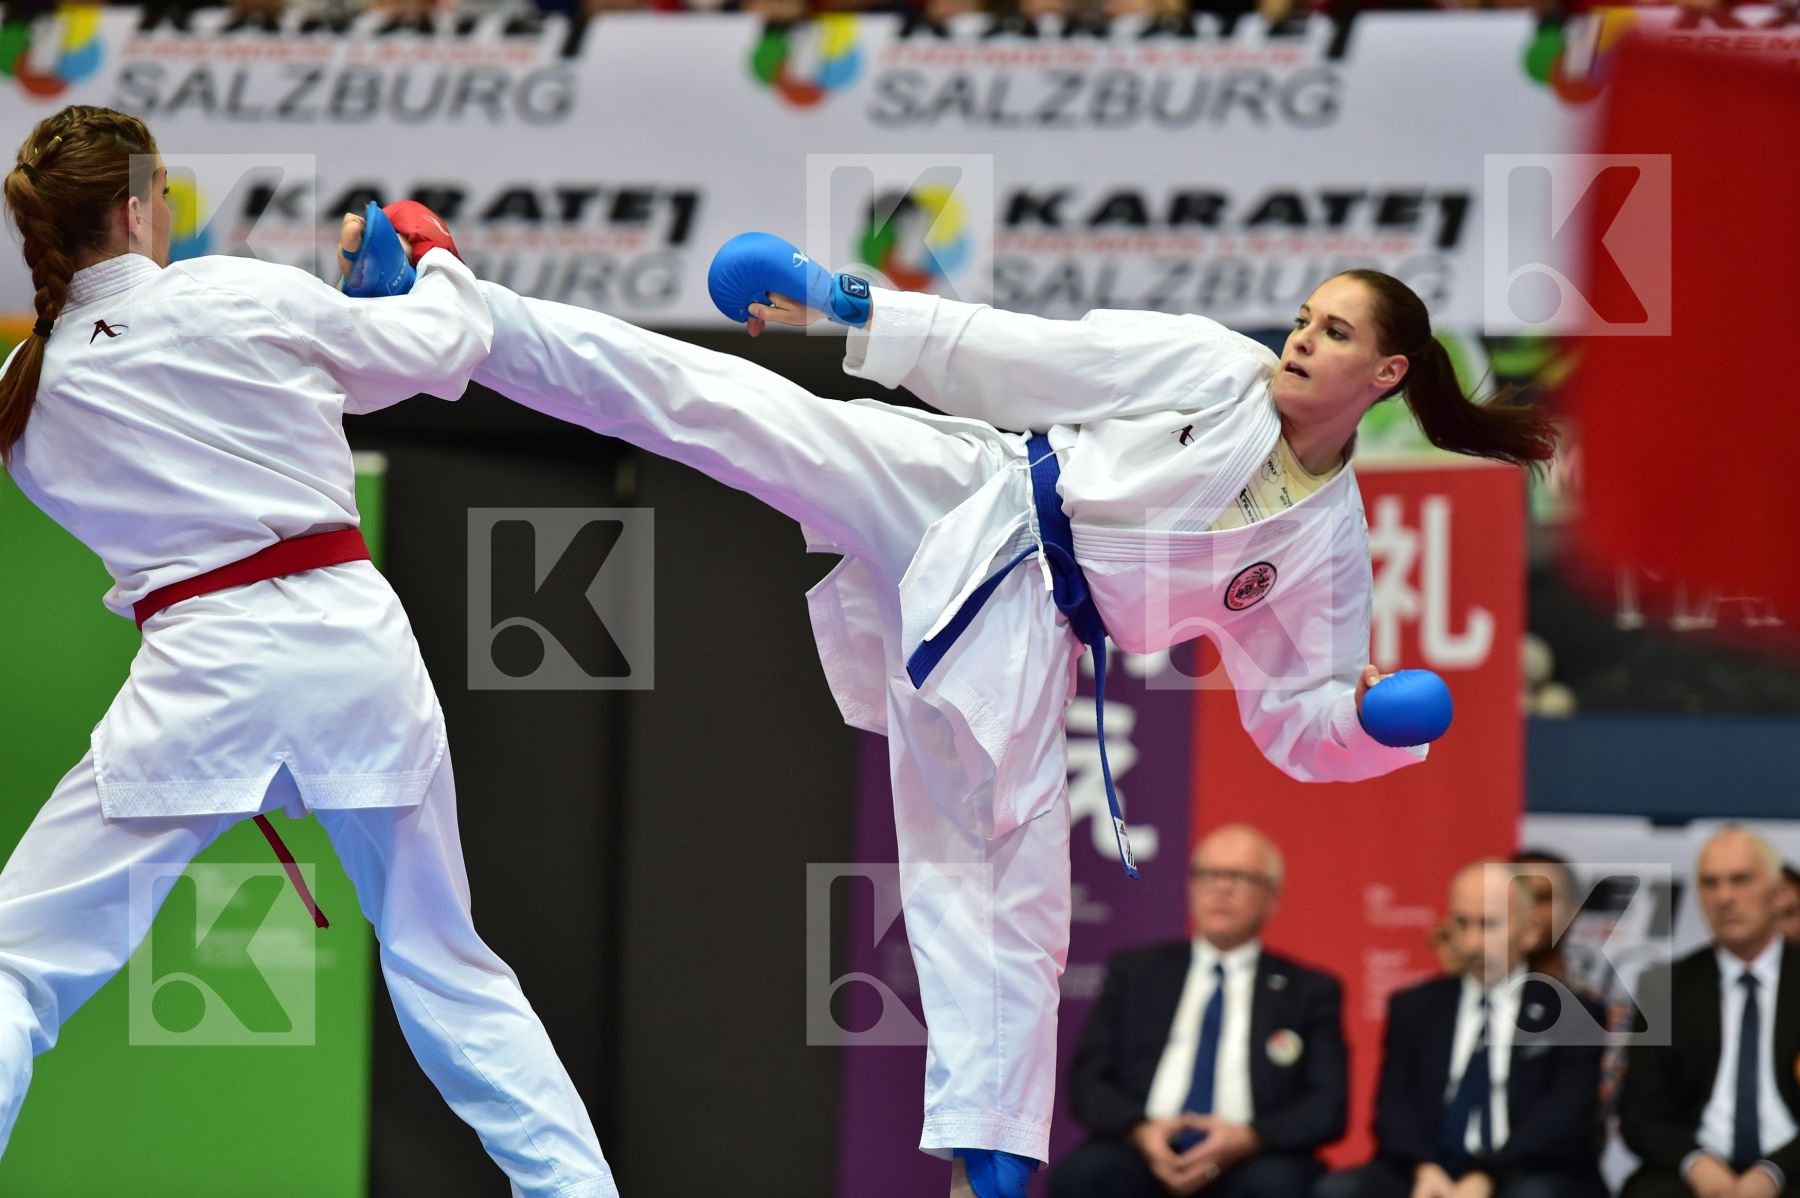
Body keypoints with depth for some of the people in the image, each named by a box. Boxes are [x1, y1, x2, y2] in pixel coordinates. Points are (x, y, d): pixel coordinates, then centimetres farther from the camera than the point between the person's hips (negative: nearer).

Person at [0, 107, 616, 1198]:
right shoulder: (252, 298, -1)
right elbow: (445, 348, 12)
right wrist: (441, 264, 35)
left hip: (204, 661, -1)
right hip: (357, 641, 1)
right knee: (446, 963, 19)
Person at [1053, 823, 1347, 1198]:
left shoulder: (1309, 992, 15)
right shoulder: (1134, 973, 19)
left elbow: (1327, 1106, 6)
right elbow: (1087, 1080, 11)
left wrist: (1248, 1139, -14)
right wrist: (1140, 1131, -11)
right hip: (1144, 1156, 1)